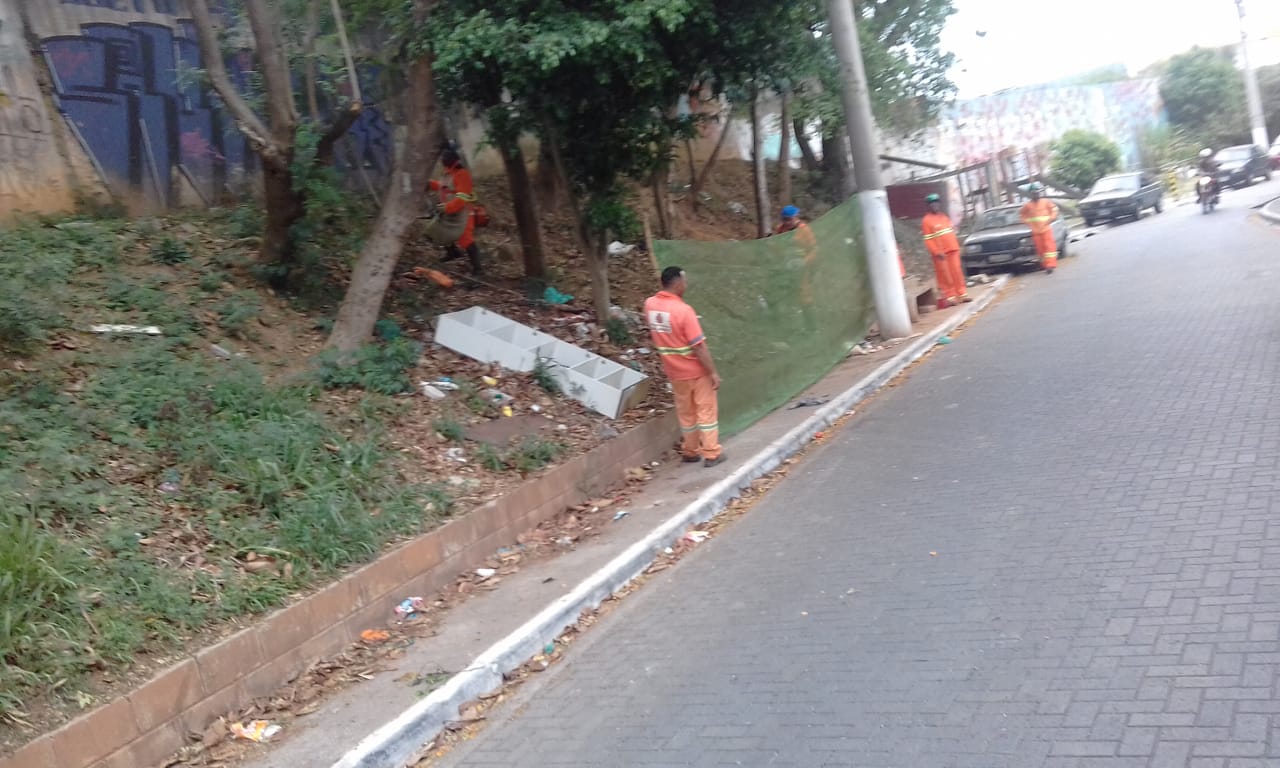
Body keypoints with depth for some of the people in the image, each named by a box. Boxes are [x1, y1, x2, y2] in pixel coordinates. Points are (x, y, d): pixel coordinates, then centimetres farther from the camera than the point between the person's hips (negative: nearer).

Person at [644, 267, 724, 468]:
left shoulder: (650, 304, -5)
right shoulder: (683, 310, -25)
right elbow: (699, 347, -23)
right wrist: (713, 372, -16)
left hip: (674, 371, 6)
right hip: (697, 370, -6)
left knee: (685, 412, 19)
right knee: (706, 410, 7)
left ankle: (690, 452, 29)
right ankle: (712, 454, 12)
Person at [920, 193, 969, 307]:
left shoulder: (944, 217, 15)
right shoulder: (926, 220, -7)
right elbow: (928, 239, -12)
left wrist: (956, 246, 16)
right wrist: (937, 252, -19)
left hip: (953, 250, 6)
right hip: (940, 253, -6)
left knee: (957, 272, 8)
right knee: (945, 275, -1)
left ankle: (962, 294, 15)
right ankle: (950, 297, 4)